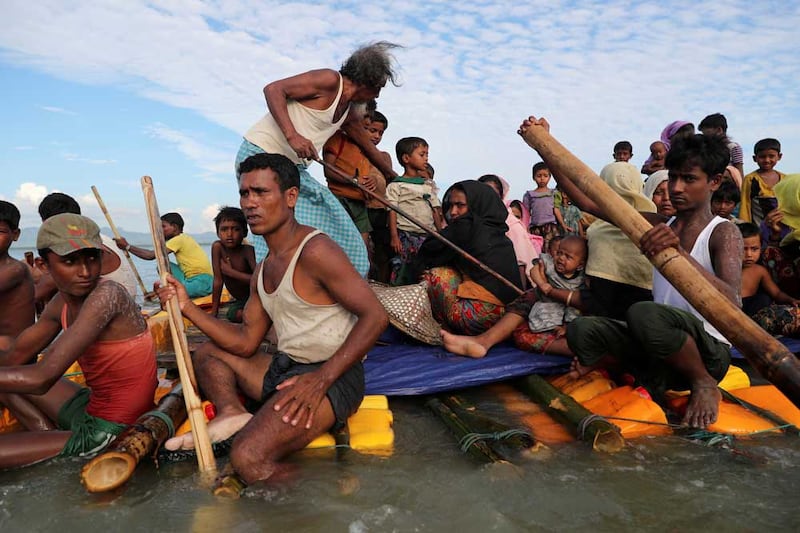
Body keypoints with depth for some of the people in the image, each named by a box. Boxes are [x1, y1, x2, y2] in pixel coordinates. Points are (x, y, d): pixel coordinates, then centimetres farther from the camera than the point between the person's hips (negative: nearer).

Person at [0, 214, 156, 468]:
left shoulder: (107, 295, -25)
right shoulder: (62, 302, 2)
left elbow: (42, 378, -29)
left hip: (111, 432, -9)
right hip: (90, 408, 9)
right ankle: (52, 437, 11)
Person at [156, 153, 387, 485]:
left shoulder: (314, 250, -14)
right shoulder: (264, 271, 15)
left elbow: (374, 316, -20)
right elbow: (245, 343, 13)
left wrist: (321, 379, -25)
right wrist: (186, 306, 5)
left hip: (330, 377, -10)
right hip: (283, 370, 10)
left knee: (248, 458, -28)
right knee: (208, 353, 18)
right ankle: (231, 414, -7)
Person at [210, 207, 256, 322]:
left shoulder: (248, 250, -22)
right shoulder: (217, 247, -13)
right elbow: (218, 280, -10)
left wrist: (231, 272, -24)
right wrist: (214, 312, -9)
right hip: (240, 301, 4)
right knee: (233, 315, -24)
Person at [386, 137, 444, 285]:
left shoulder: (428, 186, 17)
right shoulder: (396, 186, 0)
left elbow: (435, 212, 16)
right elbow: (392, 212, -5)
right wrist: (394, 237, -12)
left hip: (428, 236, 5)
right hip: (405, 236, -5)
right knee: (402, 272, -6)